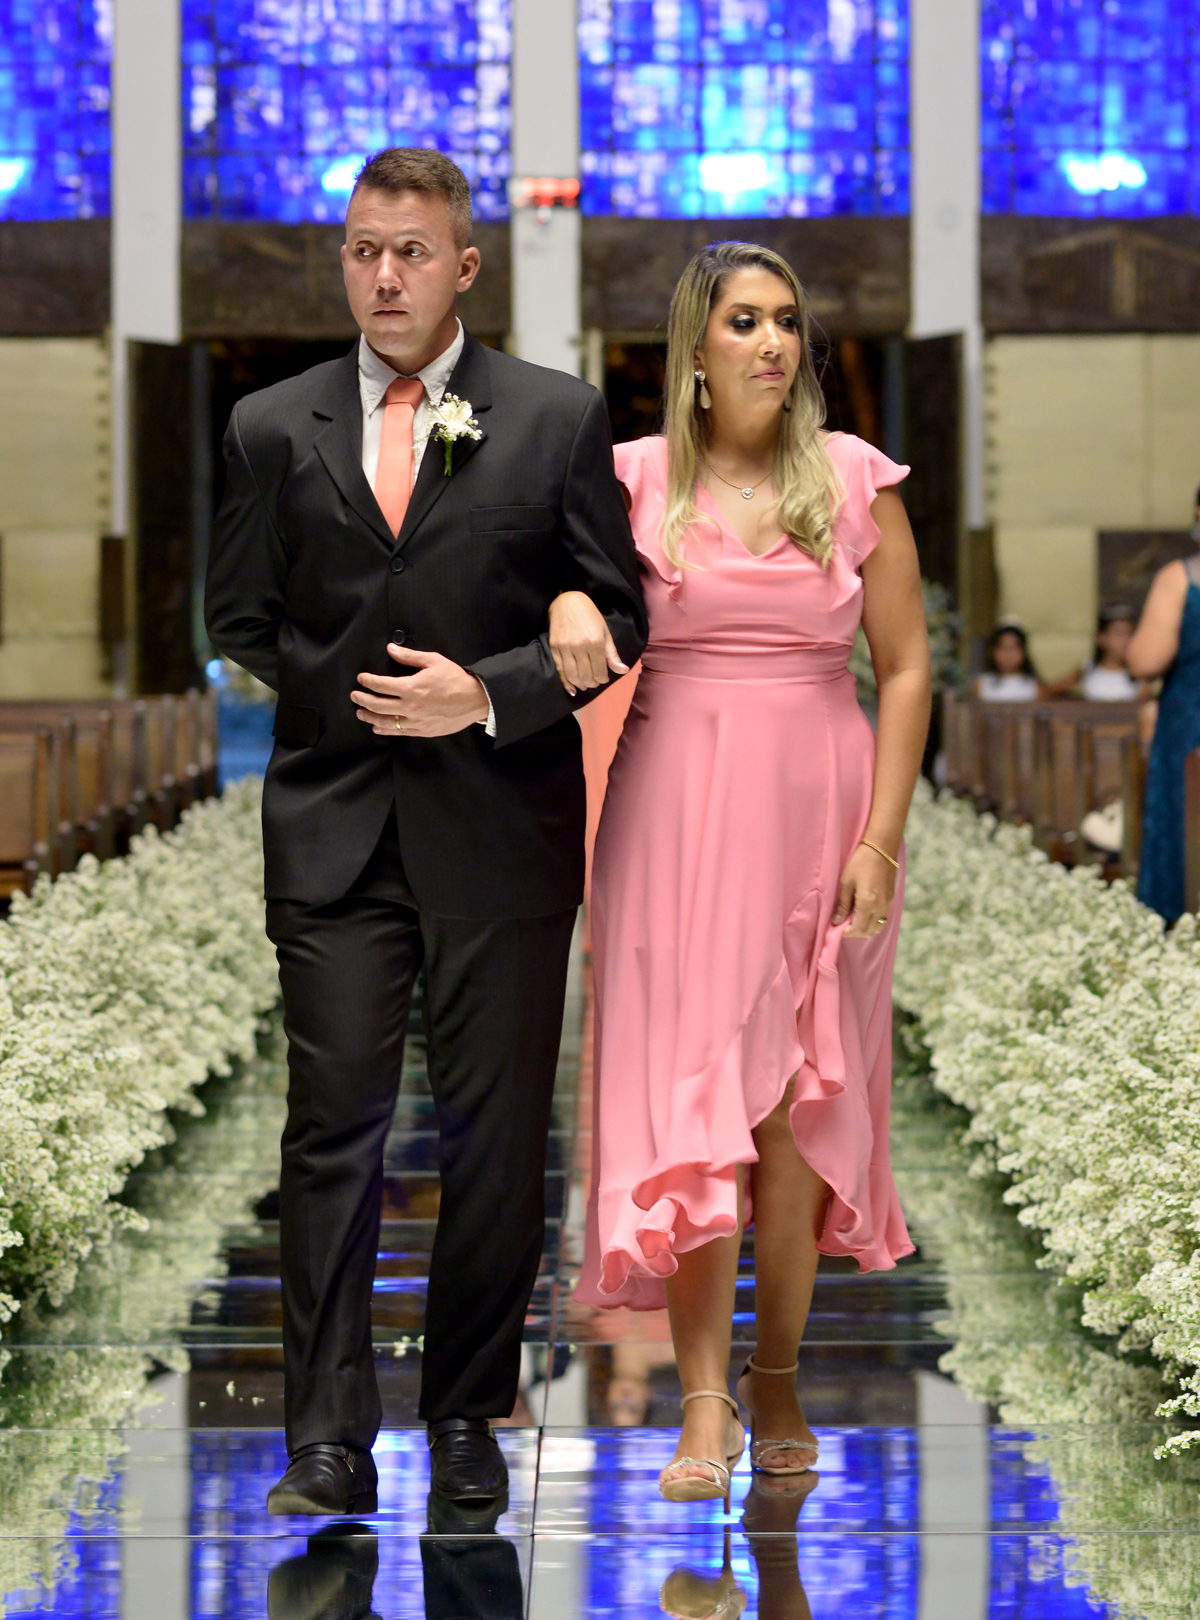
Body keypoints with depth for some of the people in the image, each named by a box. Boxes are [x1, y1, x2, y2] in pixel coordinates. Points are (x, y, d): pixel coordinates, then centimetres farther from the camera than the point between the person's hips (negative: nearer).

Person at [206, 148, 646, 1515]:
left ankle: (467, 1416, 15)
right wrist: (346, 699, -1)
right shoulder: (271, 430, 8)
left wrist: (488, 695, -10)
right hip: (332, 828, 1)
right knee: (333, 1125, -4)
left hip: (500, 825, 0)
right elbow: (238, 628, 13)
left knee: (495, 1134, 4)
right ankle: (328, 1439, -3)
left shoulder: (559, 419, 4)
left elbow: (617, 616, 4)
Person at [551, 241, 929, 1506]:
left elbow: (906, 669, 4)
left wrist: (880, 841, -4)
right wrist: (563, 593, -18)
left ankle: (778, 1377, 17)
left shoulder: (855, 480, 3)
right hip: (676, 816, -1)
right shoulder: (634, 479, 2)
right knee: (687, 1100, -7)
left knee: (798, 1112, 3)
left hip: (817, 813, 1)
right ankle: (704, 1403, -8)